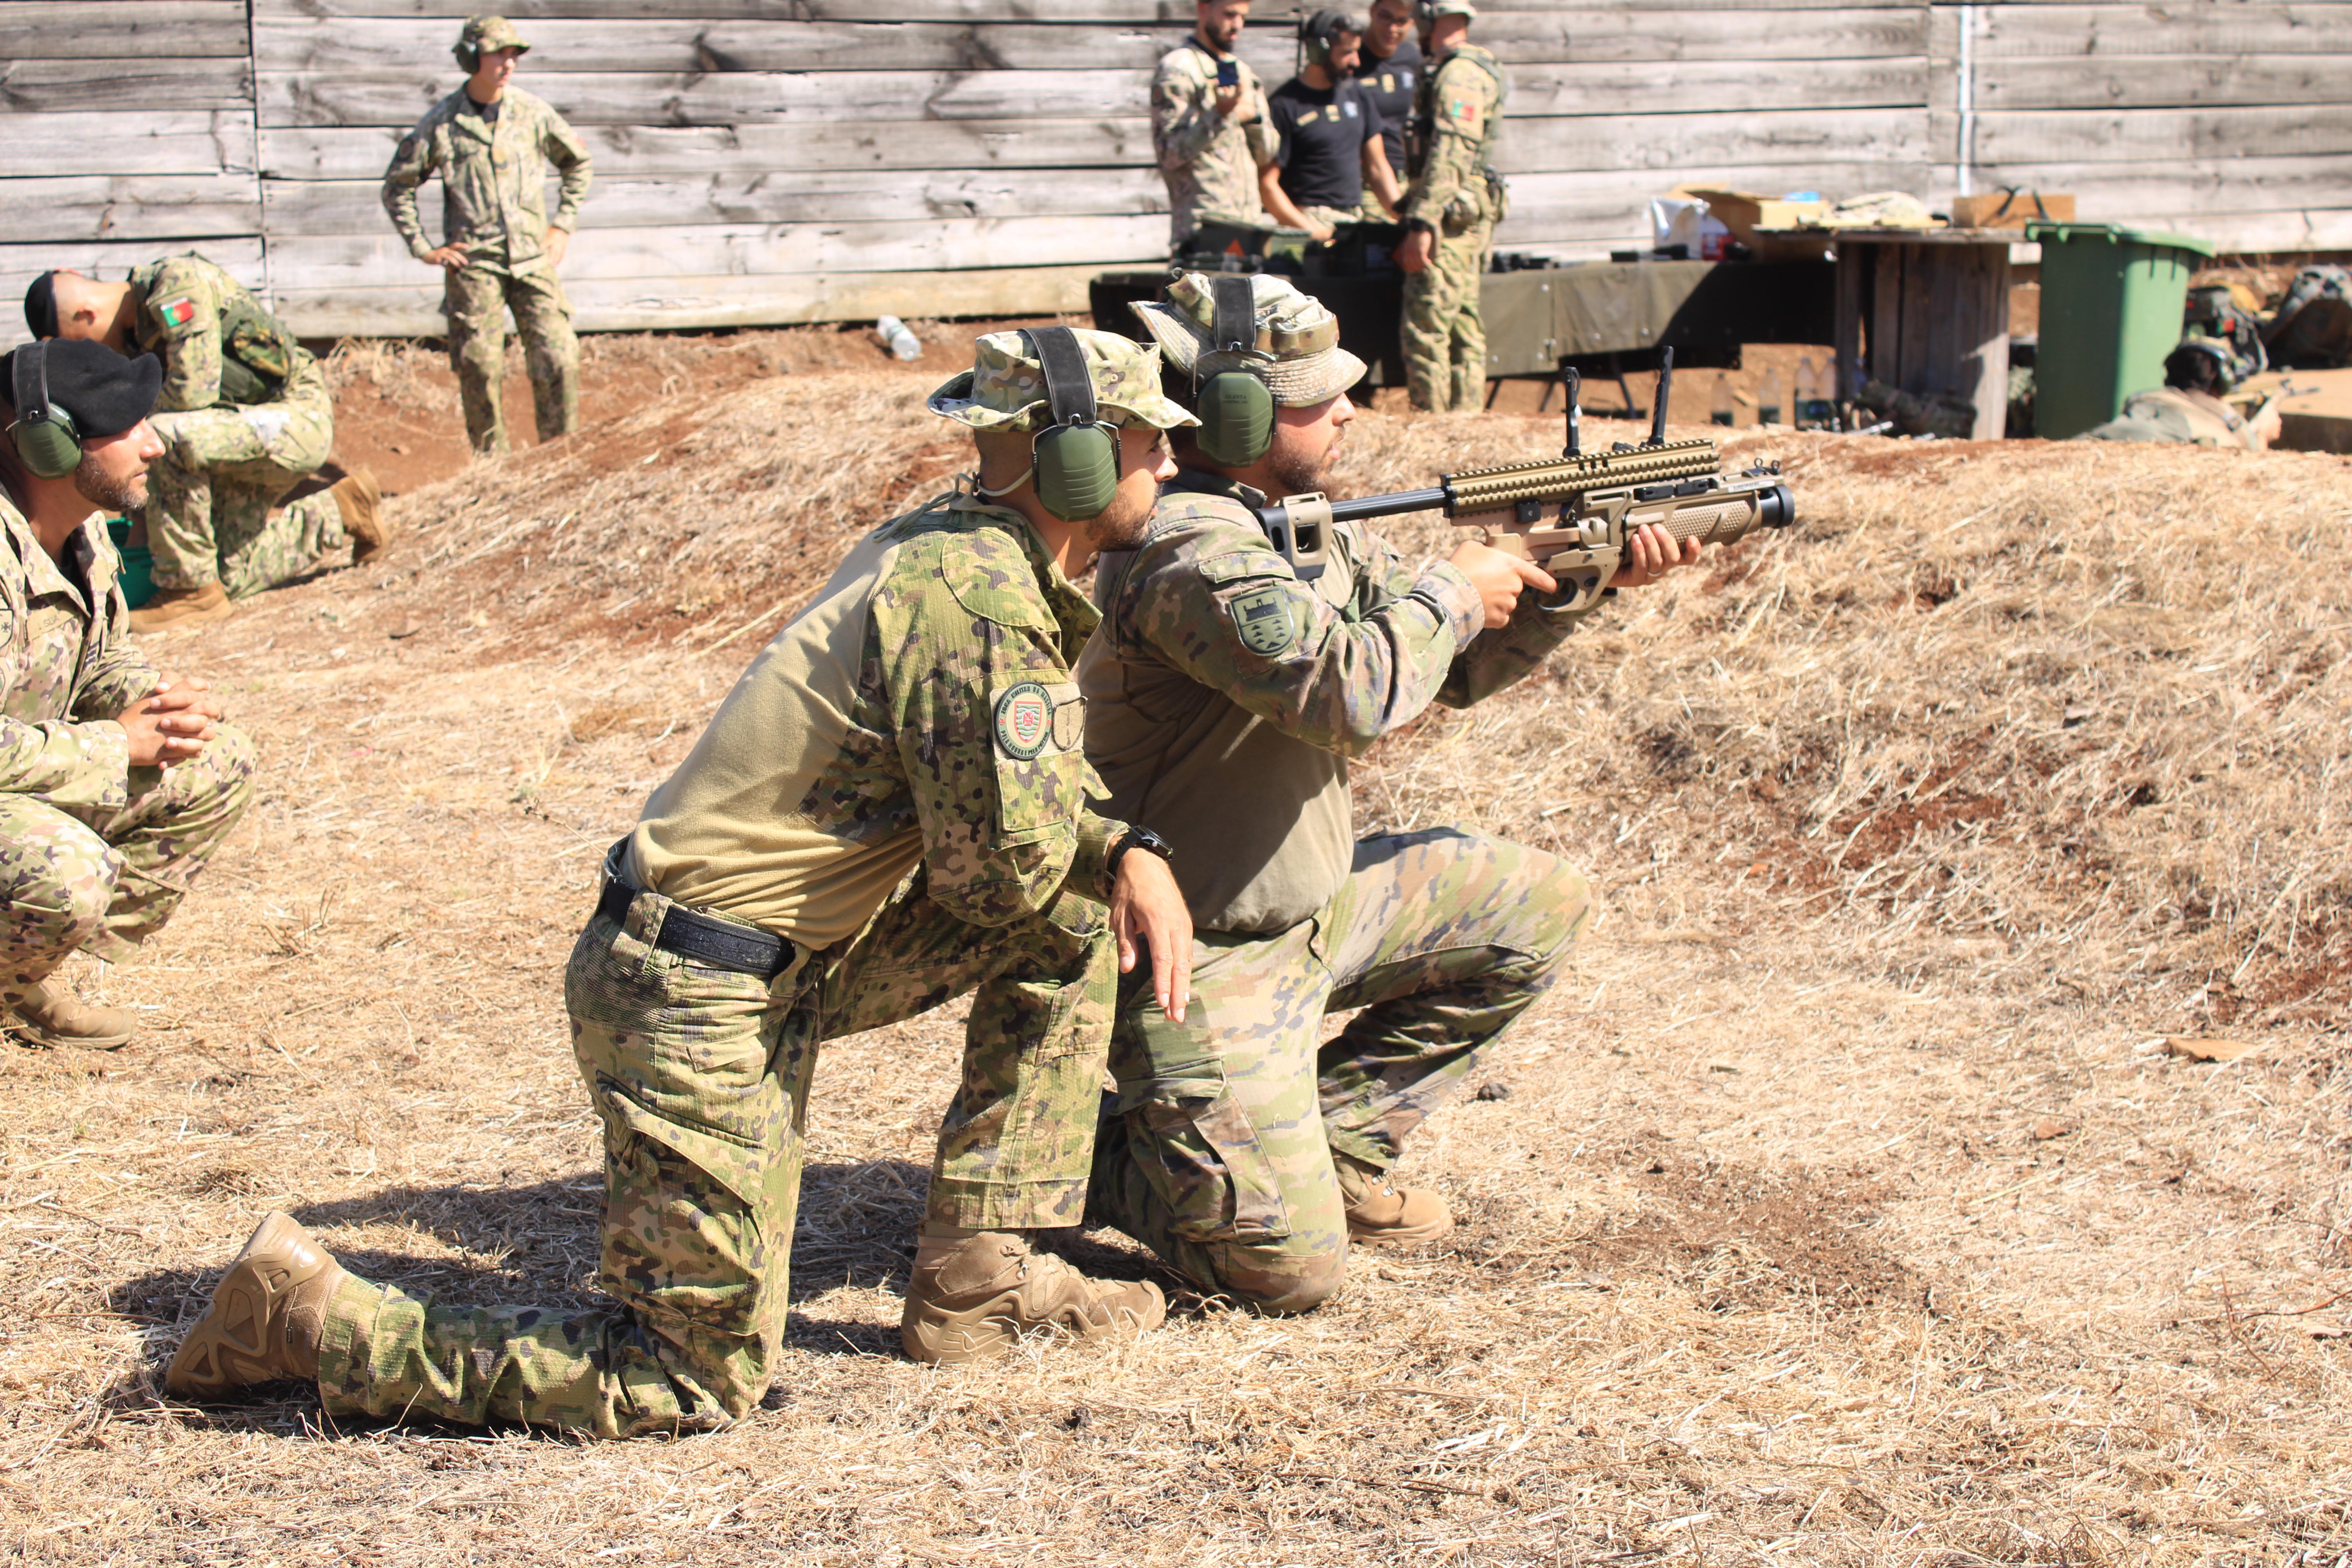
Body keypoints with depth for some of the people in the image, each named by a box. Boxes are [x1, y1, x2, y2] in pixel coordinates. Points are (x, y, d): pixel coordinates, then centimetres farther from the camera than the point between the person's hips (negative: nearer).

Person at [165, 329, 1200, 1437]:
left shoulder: (935, 549, 10)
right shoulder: (978, 606, -21)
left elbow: (1006, 804, 16)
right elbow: (1006, 868, -18)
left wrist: (1131, 854, -3)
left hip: (778, 962, 10)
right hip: (698, 1002, -10)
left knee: (1080, 925, 11)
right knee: (700, 1382, -2)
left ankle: (976, 1278, 15)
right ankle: (310, 1318, 2)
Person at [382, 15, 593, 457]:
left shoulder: (533, 113, 3)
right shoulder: (441, 124, -2)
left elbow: (578, 162, 19)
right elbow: (398, 187, 8)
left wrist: (563, 225, 11)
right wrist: (423, 248, 2)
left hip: (532, 256, 2)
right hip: (473, 262, -2)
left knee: (559, 359, -5)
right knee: (480, 369, 0)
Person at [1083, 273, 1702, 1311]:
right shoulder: (1190, 552, -25)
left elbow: (1453, 669, 14)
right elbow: (1354, 694, -36)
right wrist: (1454, 590, -18)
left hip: (1310, 906, 9)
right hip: (1202, 959, -9)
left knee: (1538, 911, 13)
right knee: (1287, 1272, -14)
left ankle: (1335, 1147, 16)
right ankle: (1090, 1148, 12)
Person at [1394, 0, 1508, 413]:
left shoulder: (1459, 74, -14)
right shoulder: (1474, 68, 19)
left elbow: (1450, 155, -22)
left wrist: (1422, 224, -25)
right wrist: (1415, 212, 28)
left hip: (1453, 217, -10)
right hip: (1468, 221, 10)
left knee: (1425, 330, -10)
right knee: (1463, 328, 12)